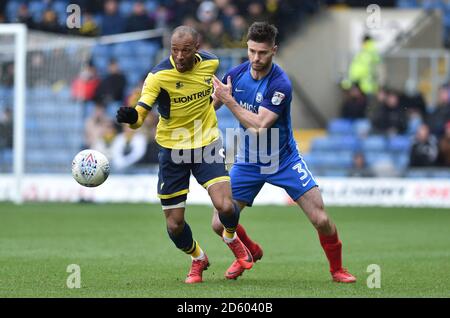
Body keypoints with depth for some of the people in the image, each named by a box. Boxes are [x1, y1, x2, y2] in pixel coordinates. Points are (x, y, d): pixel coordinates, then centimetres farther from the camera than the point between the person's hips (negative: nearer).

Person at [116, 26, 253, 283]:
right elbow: (140, 115, -34)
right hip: (173, 149, -1)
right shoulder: (159, 76, -22)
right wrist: (131, 117, -53)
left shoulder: (210, 63, -10)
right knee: (174, 225, 0)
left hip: (206, 145, 1)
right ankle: (198, 258, 33)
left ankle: (232, 238, 18)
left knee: (225, 206, -19)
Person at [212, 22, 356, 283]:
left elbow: (259, 126, -31)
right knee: (220, 223, -2)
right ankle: (251, 252, 30)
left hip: (284, 160, -4)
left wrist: (229, 100, -29)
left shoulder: (280, 84, -23)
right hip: (248, 162, 4)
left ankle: (337, 268, 13)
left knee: (321, 219, -13)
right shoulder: (235, 75, -6)